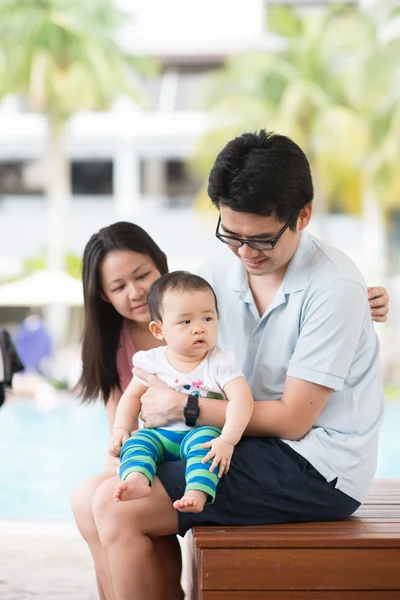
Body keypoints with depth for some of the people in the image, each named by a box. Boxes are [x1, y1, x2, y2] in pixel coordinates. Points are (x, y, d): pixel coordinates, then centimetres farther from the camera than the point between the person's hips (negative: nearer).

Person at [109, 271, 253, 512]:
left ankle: (197, 492, -51)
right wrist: (120, 429, -2)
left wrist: (227, 440, -33)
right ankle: (136, 479, -49)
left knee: (204, 439, -33)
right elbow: (133, 396, 15)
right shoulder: (153, 362, 3)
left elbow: (242, 400, -19)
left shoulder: (221, 363, -7)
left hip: (203, 431, -3)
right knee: (136, 441, -22)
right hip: (162, 436, 3)